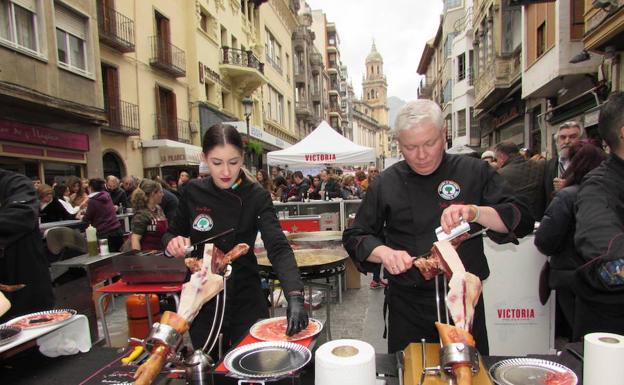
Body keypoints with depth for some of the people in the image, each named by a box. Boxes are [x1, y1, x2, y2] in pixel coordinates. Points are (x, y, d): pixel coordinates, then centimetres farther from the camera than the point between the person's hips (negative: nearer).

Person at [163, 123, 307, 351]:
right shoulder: (194, 192, -6)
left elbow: (278, 248, -25)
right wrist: (173, 242, -16)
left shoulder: (257, 197, -14)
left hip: (245, 300, -2)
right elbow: (172, 234, 9)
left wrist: (295, 296, -41)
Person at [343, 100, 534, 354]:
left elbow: (521, 220, -8)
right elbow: (355, 237, 2)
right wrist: (384, 253, -17)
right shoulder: (386, 183, -1)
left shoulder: (473, 172, -2)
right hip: (407, 303, 0)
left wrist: (475, 212, -25)